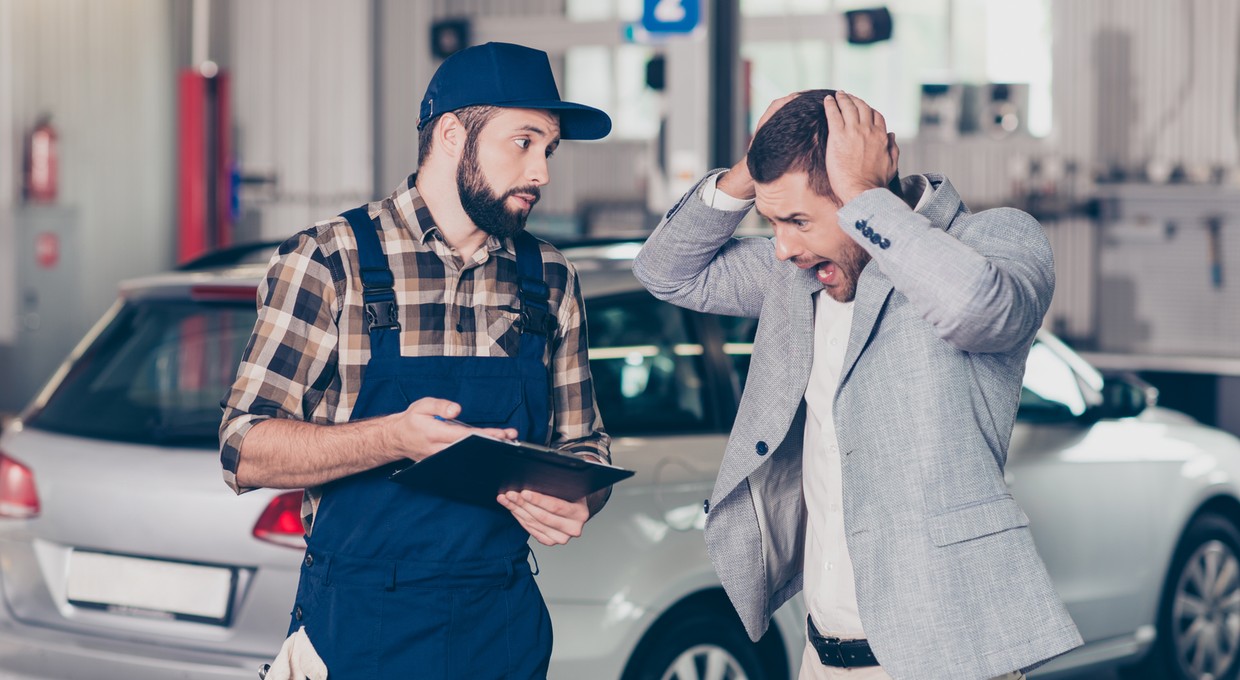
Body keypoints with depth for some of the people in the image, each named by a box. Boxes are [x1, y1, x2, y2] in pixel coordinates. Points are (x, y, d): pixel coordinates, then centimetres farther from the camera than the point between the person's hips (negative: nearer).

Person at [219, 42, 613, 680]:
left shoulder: (551, 280, 8)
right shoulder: (326, 262, -6)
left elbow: (582, 446, 15)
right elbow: (246, 451, -11)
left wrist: (576, 503, -10)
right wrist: (395, 437, -27)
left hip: (507, 627, 4)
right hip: (359, 627, -4)